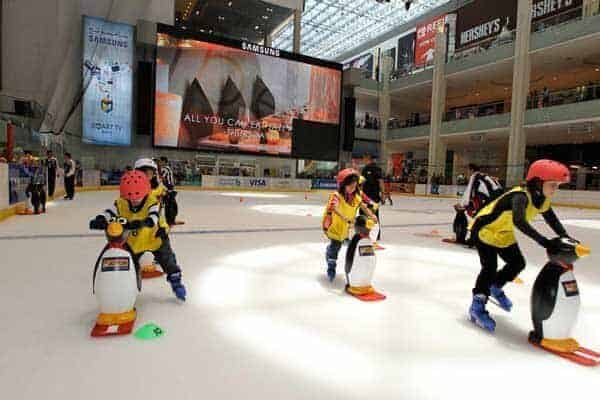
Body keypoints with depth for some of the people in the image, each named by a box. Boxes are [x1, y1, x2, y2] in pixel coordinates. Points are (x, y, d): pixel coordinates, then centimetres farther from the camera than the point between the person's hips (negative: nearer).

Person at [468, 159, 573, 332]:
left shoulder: (543, 200, -7)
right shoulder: (521, 196, -34)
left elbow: (553, 221, 3)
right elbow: (519, 221, -51)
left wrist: (566, 238, -14)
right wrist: (545, 242, -54)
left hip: (504, 234, 9)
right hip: (485, 230, -9)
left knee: (518, 263, 12)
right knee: (490, 267, -16)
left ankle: (496, 288, 37)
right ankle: (477, 306, -2)